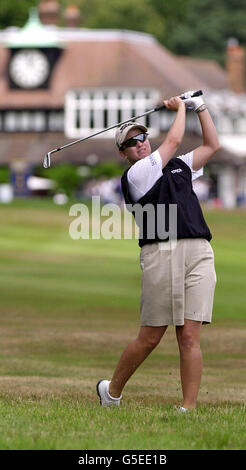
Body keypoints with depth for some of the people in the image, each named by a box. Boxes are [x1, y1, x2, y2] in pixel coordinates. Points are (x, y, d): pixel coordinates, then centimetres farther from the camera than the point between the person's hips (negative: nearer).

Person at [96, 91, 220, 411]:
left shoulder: (178, 167, 25)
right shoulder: (135, 175, 3)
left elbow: (212, 145, 30)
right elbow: (174, 140, 0)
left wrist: (200, 107, 23)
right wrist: (180, 107, 17)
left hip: (199, 253, 5)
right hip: (162, 253, -5)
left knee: (189, 336, -5)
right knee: (150, 338, -2)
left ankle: (189, 408, -6)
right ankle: (112, 391, 18)